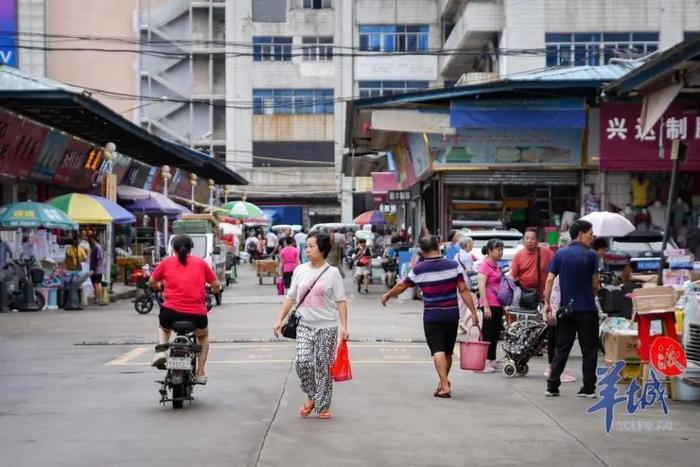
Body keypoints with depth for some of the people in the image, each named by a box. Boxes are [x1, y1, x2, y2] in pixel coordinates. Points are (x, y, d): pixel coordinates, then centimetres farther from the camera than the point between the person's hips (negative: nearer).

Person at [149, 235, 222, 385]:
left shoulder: (167, 262, 10)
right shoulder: (201, 262, 10)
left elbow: (152, 282, 19)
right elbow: (216, 285, 12)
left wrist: (161, 288, 40)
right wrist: (214, 290, 35)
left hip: (172, 311, 0)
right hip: (197, 313, 0)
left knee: (163, 328, 37)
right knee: (203, 336, 33)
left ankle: (161, 352, 11)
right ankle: (200, 374, 25)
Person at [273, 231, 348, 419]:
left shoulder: (332, 272, -3)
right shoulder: (300, 270, 6)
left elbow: (340, 302, -4)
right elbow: (291, 297, 11)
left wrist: (344, 327, -12)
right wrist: (280, 319, 4)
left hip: (326, 327, -2)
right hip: (304, 326, 2)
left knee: (323, 366, 1)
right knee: (302, 361, -14)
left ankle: (323, 405, 15)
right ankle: (311, 396, 10)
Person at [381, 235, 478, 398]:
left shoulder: (419, 270, -6)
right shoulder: (453, 266, -3)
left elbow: (401, 286, 6)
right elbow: (463, 290, -6)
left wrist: (387, 296, 23)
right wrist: (473, 311, -2)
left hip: (432, 316, -2)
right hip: (452, 315, 3)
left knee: (438, 351, -5)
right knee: (448, 351, 15)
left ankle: (445, 385, -17)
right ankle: (444, 382, 29)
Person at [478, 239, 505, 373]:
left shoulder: (495, 265, 15)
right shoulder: (485, 265, -12)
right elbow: (481, 286, -18)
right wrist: (486, 306, -23)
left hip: (498, 304, 9)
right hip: (490, 304, -9)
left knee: (496, 333, 12)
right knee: (488, 334, -6)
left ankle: (492, 361, 20)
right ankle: (484, 363, -3)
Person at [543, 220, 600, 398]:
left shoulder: (560, 254, 3)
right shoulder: (590, 255, -8)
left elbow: (549, 279, -2)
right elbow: (595, 284, -4)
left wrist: (547, 303, 3)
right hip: (587, 309, -4)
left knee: (561, 348, 10)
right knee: (589, 349, 6)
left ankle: (552, 386, 7)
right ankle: (588, 388, 6)